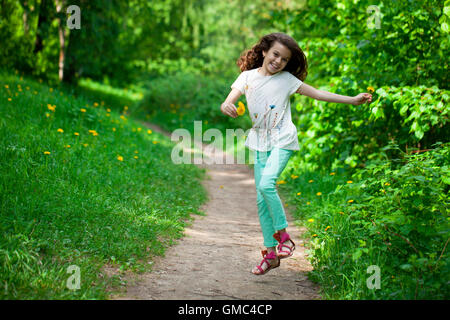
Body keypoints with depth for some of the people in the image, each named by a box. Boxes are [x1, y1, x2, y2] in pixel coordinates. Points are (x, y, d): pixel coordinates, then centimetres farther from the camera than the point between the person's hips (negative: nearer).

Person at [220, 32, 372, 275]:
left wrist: (353, 100, -2)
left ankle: (283, 234, -6)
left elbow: (317, 94, 2)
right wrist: (226, 107, -29)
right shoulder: (247, 77, 4)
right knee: (261, 199, 3)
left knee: (266, 184, -26)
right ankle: (270, 253, 13)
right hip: (260, 141, 4)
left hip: (282, 140, -3)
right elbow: (228, 103, -3)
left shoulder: (286, 79, -1)